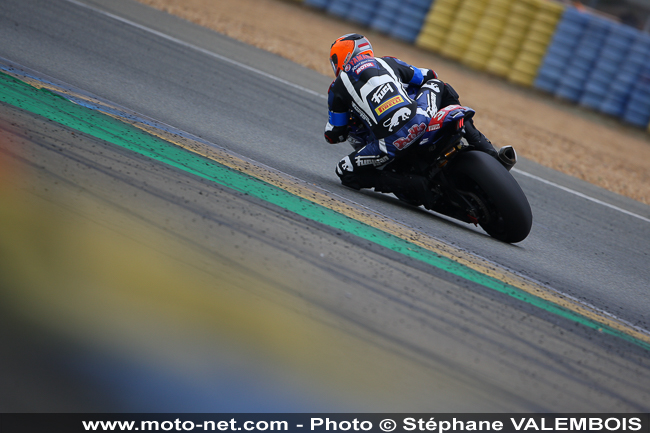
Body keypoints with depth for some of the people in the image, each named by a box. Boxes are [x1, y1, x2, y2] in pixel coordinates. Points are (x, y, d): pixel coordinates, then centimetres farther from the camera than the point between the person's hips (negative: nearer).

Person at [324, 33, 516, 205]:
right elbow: (430, 77, 36)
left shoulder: (338, 86, 16)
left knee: (345, 171, 16)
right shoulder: (388, 62, 24)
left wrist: (350, 128, 42)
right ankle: (489, 153, 18)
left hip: (390, 144, -4)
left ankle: (414, 185, -7)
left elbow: (333, 134, 19)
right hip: (421, 120, 4)